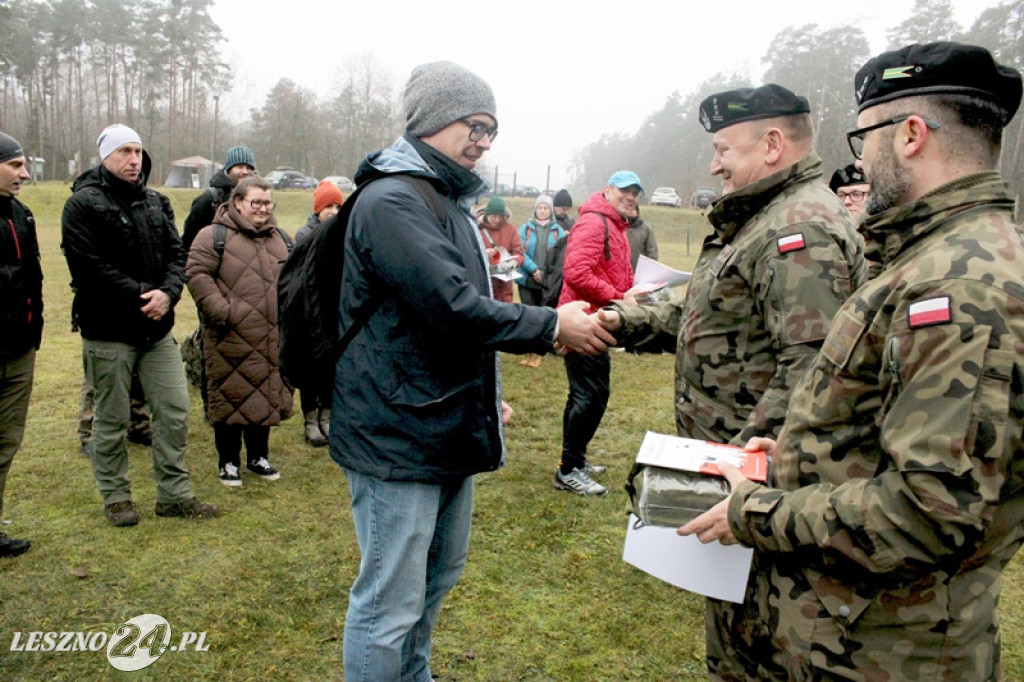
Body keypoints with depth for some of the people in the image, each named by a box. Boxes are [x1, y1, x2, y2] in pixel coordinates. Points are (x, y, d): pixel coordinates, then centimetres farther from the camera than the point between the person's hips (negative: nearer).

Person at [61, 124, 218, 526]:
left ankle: (174, 494, 20)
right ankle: (115, 497, 25)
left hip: (157, 328, 6)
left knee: (175, 411, 7)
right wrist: (141, 295, -18)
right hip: (108, 331, -5)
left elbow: (176, 254, 7)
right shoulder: (84, 204, -7)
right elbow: (90, 267, -16)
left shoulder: (155, 203, 12)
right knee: (112, 420, 8)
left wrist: (168, 292, -12)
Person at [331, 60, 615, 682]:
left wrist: (489, 394, 19)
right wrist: (553, 327, -16)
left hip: (449, 430, 10)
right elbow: (454, 307, -26)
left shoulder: (451, 200, 16)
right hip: (399, 436, -10)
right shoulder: (393, 200, -17)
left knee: (437, 579, 23)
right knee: (390, 605, 1)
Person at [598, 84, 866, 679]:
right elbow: (705, 315, 20)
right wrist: (627, 321, 8)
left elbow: (812, 368, -28)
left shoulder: (803, 229, -19)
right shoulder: (759, 218, 16)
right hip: (727, 454, 10)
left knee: (746, 628, 4)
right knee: (729, 610, 24)